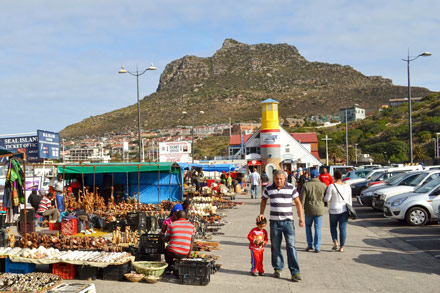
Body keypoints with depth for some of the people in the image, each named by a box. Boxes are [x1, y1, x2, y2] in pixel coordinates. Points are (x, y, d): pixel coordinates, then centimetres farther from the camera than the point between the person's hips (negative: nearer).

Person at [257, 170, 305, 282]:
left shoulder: (291, 188, -3)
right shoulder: (269, 188, 3)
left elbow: (298, 203, 4)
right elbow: (264, 200, 19)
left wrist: (301, 218, -1)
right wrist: (261, 214, 8)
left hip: (288, 221, -2)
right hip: (274, 222, 2)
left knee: (291, 246, -7)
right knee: (275, 247, 9)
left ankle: (295, 272, -3)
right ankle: (277, 268, 26)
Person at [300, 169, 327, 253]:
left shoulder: (306, 185, -7)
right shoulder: (323, 185, -4)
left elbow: (302, 199, -8)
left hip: (309, 210, 0)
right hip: (319, 210, 0)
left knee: (308, 226, 18)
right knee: (318, 228, 6)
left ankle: (310, 245, 16)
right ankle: (317, 247, 5)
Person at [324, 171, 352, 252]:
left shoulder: (331, 186, -12)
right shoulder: (347, 186, 2)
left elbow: (327, 199, -12)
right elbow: (350, 199, 7)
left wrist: (323, 198, 10)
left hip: (334, 210, -3)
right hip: (345, 210, 3)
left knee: (333, 226, 16)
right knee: (343, 228, 7)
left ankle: (335, 242, 0)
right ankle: (341, 247, 8)